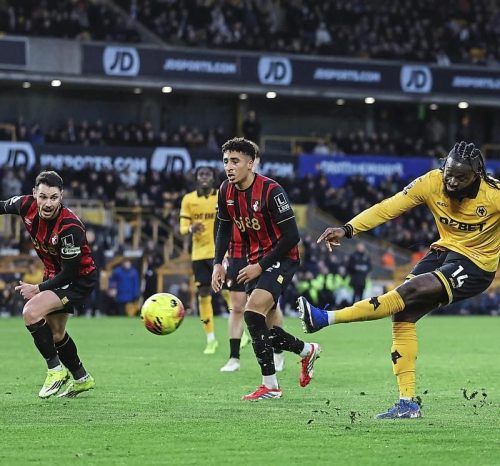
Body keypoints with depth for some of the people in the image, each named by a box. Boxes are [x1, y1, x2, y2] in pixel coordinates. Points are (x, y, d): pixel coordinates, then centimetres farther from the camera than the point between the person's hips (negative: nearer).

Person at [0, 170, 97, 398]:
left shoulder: (70, 227, -34)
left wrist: (37, 289, -20)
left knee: (31, 312, -26)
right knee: (56, 334, 22)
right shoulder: (26, 206, -17)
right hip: (53, 274, 8)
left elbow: (69, 273, -28)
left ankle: (55, 369, -11)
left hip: (79, 279, -8)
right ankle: (82, 378, 44)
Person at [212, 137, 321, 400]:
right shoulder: (226, 191, -1)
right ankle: (307, 351, 35)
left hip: (282, 258, -8)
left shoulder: (271, 191, -22)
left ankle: (270, 386, -18)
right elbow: (224, 227, 16)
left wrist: (261, 266, -19)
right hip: (256, 262, 8)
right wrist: (218, 264, 3)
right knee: (260, 326, 7)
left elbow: (291, 236, -20)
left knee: (252, 312, -25)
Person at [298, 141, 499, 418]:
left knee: (409, 291, -25)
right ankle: (407, 404, -3)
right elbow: (389, 207, -17)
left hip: (475, 266, -5)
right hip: (444, 252, 5)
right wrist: (348, 229, -28)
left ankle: (325, 319, -24)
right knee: (403, 315, -8)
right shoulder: (432, 182, -12)